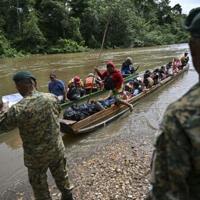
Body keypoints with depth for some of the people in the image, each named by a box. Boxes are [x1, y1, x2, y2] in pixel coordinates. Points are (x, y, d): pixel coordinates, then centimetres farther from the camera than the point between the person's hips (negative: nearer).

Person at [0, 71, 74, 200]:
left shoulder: (17, 109, -27)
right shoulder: (52, 98, -14)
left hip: (36, 155, -4)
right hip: (57, 149, 5)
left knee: (39, 186, 21)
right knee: (62, 176, 27)